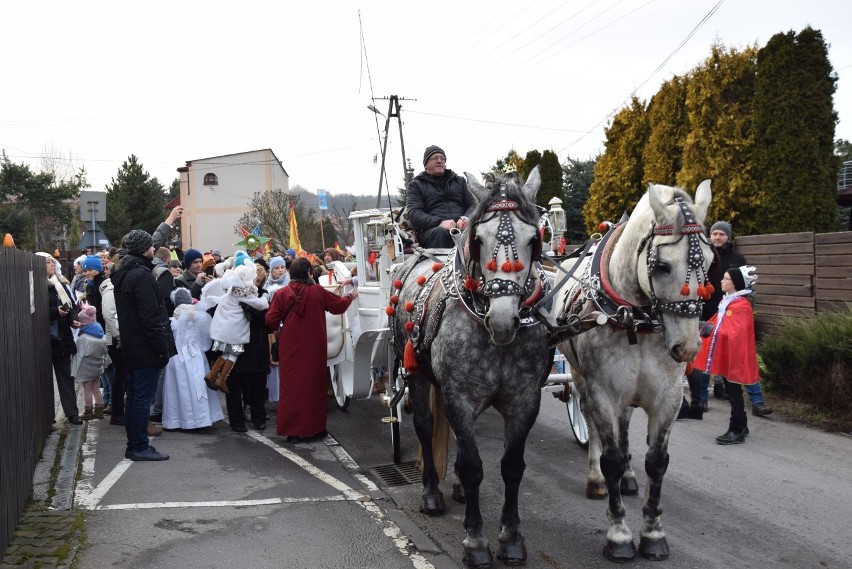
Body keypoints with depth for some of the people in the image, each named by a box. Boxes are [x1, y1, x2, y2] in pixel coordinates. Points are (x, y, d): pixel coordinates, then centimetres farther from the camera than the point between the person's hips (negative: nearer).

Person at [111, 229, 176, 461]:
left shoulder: (123, 274, 14)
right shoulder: (142, 275, -16)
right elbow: (150, 316, -21)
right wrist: (162, 347, -17)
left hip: (131, 347, 10)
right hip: (146, 348, -10)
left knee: (134, 396, 13)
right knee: (143, 397, -5)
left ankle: (134, 446, 19)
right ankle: (140, 447, 0)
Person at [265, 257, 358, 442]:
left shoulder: (281, 294, -8)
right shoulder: (317, 291, -8)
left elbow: (271, 321, -7)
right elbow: (338, 305, 5)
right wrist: (350, 296, 25)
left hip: (290, 349, 0)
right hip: (313, 348, 0)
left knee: (291, 386, 7)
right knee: (313, 385, 11)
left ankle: (292, 431, 9)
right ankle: (313, 428, 18)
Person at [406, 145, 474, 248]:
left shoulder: (459, 181, 29)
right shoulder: (416, 185, 18)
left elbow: (473, 204, 20)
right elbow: (413, 213, 2)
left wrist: (466, 218, -7)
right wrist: (440, 222, -17)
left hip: (461, 227, 2)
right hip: (431, 229, -2)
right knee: (439, 232, -39)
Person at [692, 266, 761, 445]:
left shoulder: (741, 306, -18)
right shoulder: (726, 301, 11)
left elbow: (736, 333, -23)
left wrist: (713, 330, -25)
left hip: (734, 357, -9)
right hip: (724, 356, 9)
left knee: (733, 392, -3)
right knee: (731, 391, 16)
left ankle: (737, 432, 5)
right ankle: (741, 427, 27)